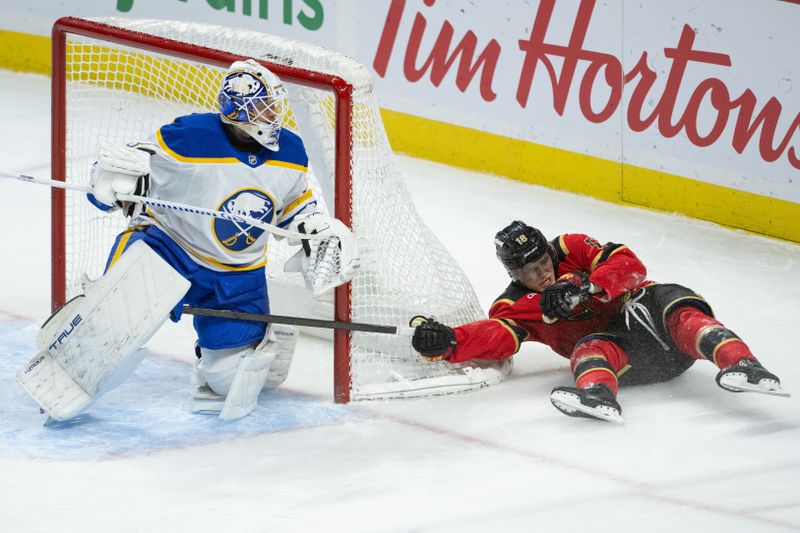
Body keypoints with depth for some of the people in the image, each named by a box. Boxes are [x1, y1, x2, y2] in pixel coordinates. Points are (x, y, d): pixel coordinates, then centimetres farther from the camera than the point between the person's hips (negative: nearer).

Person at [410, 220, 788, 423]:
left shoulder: (572, 249, 4)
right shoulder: (516, 307, 5)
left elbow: (629, 264, -6)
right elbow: (493, 337, -15)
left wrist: (584, 285, -23)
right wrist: (445, 342, -34)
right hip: (621, 351, 0)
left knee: (679, 309, -31)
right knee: (590, 348, -32)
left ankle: (742, 364, -51)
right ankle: (598, 396, -67)